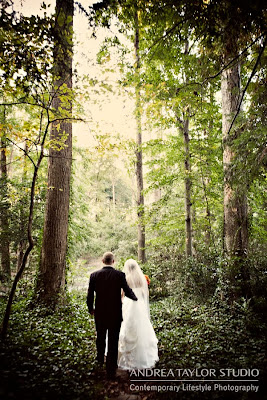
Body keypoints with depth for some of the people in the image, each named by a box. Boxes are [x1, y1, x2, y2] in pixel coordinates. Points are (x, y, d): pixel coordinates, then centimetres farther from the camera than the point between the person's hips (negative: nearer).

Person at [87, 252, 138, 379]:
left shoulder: (94, 275, -9)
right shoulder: (120, 275, -14)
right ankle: (111, 371, 19)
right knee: (113, 342, 11)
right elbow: (128, 292, -8)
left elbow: (90, 296, -4)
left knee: (100, 337, 26)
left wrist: (91, 309, 14)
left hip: (100, 313, 3)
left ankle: (100, 358, 49)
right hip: (115, 314, -3)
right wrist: (135, 298, 14)